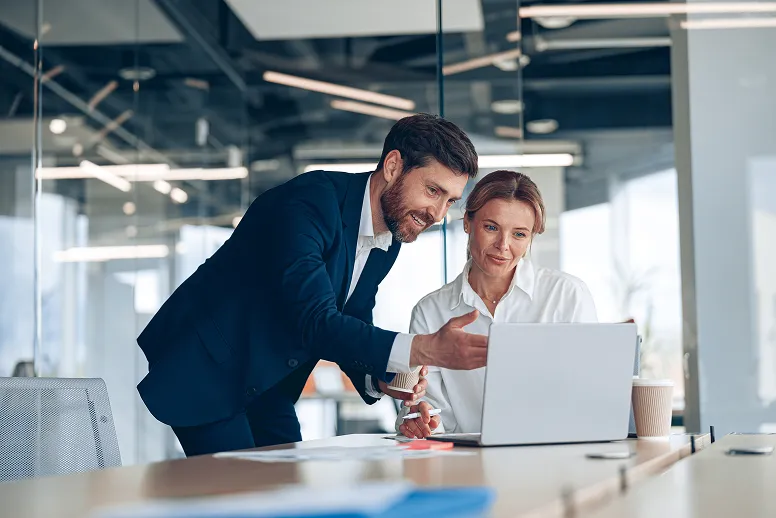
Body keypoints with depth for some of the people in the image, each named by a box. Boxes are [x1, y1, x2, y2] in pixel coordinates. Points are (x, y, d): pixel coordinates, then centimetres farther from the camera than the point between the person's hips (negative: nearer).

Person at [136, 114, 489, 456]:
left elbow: (349, 332, 8)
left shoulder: (389, 240, 1)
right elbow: (315, 323, -35)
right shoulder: (310, 201, -26)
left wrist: (378, 378, -14)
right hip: (202, 368, -8)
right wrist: (425, 350, -43)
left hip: (265, 385, 8)